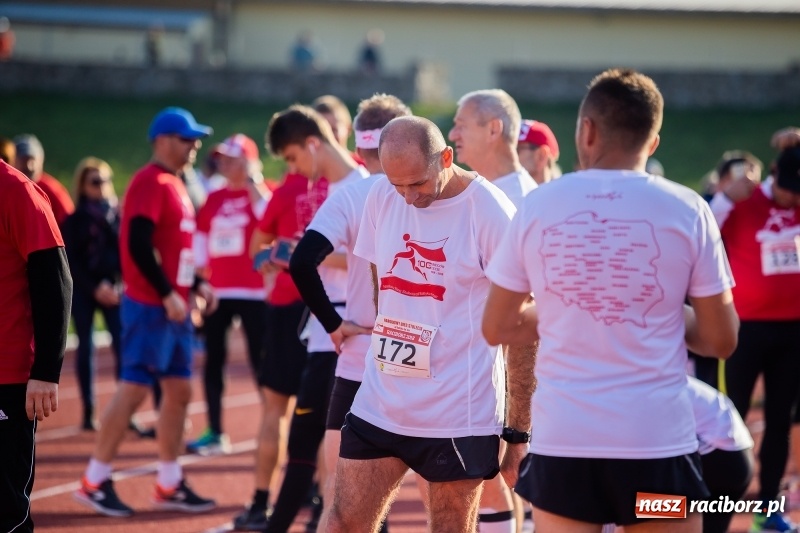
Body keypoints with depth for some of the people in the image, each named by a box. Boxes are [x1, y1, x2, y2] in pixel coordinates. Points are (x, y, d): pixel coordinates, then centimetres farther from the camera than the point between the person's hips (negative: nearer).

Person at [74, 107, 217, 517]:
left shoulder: (175, 185, 16)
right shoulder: (150, 183, -14)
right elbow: (138, 245, -22)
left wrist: (197, 285, 11)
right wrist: (167, 295, -21)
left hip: (175, 307, 10)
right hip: (150, 308, -10)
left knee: (179, 390, 11)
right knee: (134, 388, -7)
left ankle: (169, 484, 17)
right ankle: (94, 481, 0)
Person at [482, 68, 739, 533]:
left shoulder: (537, 207, 1)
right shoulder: (686, 211, -3)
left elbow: (498, 328, 10)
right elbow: (721, 340, 1)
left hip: (562, 441, 1)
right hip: (658, 440, -1)